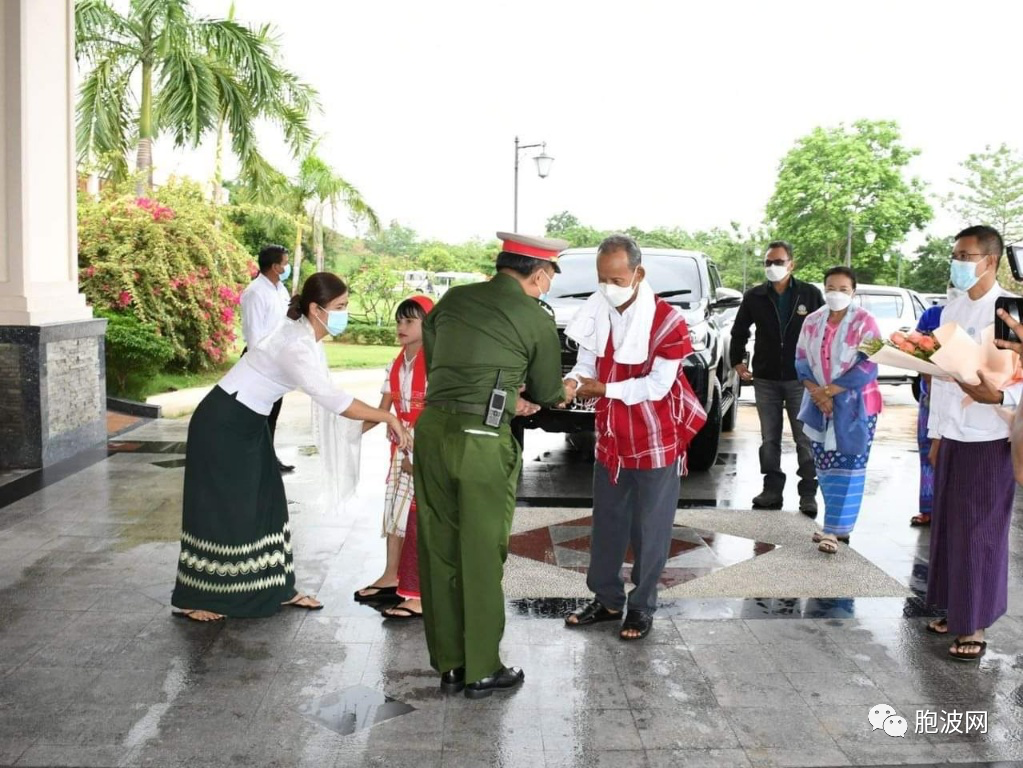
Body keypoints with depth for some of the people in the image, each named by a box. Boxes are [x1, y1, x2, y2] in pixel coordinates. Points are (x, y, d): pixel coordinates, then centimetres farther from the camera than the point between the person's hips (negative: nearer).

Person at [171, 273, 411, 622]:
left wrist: (379, 419, -8)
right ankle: (191, 600, 15)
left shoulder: (304, 335, 0)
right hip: (222, 425, -9)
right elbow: (334, 401, -35)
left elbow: (326, 391, 0)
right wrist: (388, 417, -28)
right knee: (222, 510, 0)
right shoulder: (295, 347, -29)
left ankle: (278, 588, 21)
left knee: (265, 503, 12)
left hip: (249, 424, 9)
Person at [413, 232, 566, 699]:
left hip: (432, 429, 5)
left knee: (438, 551, 13)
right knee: (481, 558, 8)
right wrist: (566, 392, 34)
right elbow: (547, 394, 9)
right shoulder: (536, 320, -2)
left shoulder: (453, 300, 11)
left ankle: (449, 665, 25)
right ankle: (481, 671, 20)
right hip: (483, 443, -5)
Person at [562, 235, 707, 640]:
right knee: (606, 524, 15)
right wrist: (572, 382, -19)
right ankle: (606, 599, 30)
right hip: (611, 438, 5)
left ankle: (642, 608, 21)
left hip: (657, 440, -5)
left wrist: (604, 389, -19)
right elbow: (587, 363, 4)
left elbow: (658, 385, -20)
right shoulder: (595, 314, -1)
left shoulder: (667, 320, -18)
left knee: (650, 528, 7)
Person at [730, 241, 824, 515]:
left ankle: (808, 493, 6)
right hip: (765, 380, 2)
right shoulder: (755, 296, 4)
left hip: (801, 379, -2)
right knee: (769, 439, 9)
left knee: (805, 439, 0)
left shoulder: (810, 294, -2)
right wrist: (737, 361, 12)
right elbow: (739, 331, 15)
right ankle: (772, 489, 17)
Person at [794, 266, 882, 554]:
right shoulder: (812, 321, 6)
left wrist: (830, 390, -16)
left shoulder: (864, 322, -9)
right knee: (825, 467, 8)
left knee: (847, 468, -5)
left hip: (854, 406, -5)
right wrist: (816, 392, -11)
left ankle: (834, 529, -4)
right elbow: (801, 360, 5)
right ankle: (837, 524, 20)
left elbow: (868, 367, -15)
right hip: (819, 405, 5)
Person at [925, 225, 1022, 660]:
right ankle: (955, 612, 25)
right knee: (948, 526, 11)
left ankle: (975, 627, 12)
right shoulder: (951, 310, 9)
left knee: (981, 532, 1)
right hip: (952, 437, 6)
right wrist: (935, 434, 13)